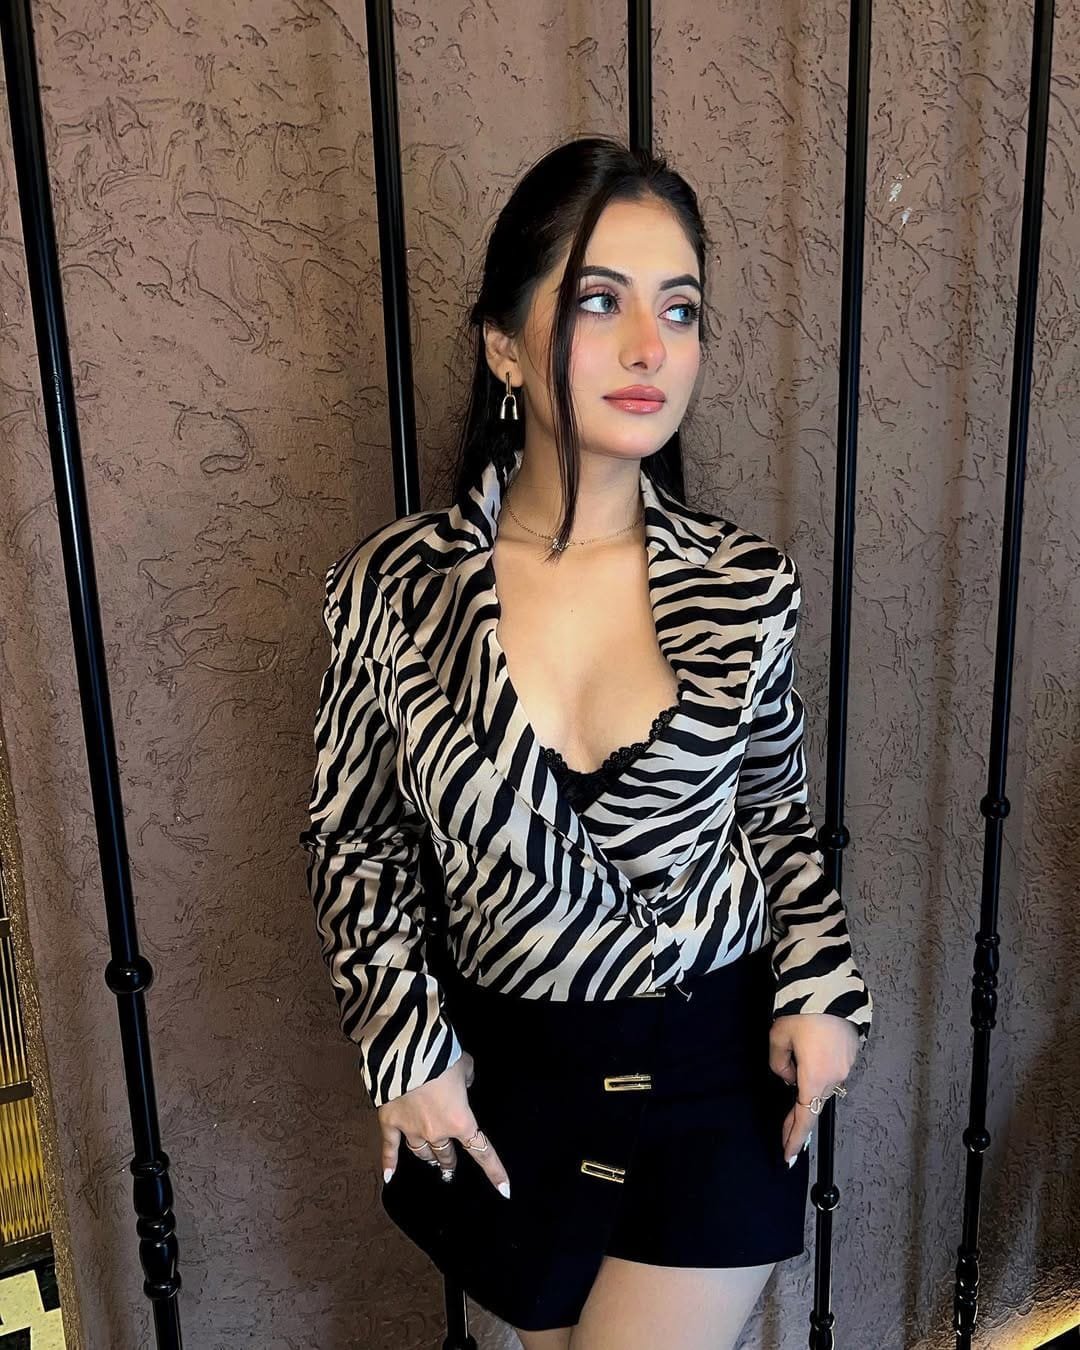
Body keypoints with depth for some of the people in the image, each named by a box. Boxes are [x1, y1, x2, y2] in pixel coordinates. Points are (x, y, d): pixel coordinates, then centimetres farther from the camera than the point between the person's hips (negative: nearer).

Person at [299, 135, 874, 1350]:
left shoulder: (748, 586, -12)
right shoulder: (392, 590, -14)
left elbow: (774, 808, 4)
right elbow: (352, 837, -2)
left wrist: (821, 986, -8)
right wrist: (405, 1045, -8)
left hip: (717, 1070, 0)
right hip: (506, 1073, 1)